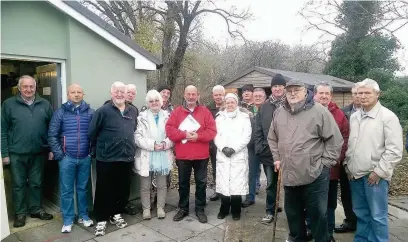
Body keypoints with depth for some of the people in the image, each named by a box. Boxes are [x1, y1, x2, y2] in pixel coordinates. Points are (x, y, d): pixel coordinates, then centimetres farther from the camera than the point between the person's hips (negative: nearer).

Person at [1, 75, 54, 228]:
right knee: (18, 184, 11)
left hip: (38, 153, 2)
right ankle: (20, 213, 26)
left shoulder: (45, 104, 2)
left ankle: (36, 209, 31)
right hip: (17, 154, -1)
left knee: (36, 183, 14)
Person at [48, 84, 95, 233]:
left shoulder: (90, 112, 2)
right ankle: (68, 220, 21)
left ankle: (83, 216, 28)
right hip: (67, 158, -1)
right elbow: (52, 135, -1)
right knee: (66, 190, 8)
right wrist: (58, 154, -7)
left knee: (83, 188, 14)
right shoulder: (60, 112, -1)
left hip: (85, 158, 1)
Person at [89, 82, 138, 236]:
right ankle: (101, 220, 20)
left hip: (127, 158, 5)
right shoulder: (103, 111, -9)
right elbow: (92, 133, -5)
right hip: (106, 159, -4)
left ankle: (116, 215, 33)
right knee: (104, 190, 5)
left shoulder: (133, 111, 6)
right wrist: (98, 150, 3)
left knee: (123, 189, 14)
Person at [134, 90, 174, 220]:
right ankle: (146, 209, 26)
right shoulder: (142, 117, -2)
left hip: (163, 156, 2)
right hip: (146, 157, -1)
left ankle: (160, 208, 28)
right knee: (145, 186, 9)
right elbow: (137, 137, -9)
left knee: (162, 185, 12)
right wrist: (152, 145, -18)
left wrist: (165, 144, -17)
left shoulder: (167, 116, 4)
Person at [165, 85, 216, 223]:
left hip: (201, 156, 0)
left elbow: (212, 131, -4)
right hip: (182, 156, 1)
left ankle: (200, 209, 25)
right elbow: (169, 130, -5)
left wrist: (198, 136, -18)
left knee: (201, 183, 10)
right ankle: (183, 209, 29)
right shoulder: (177, 111, 3)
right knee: (183, 183, 13)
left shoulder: (205, 111, 2)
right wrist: (184, 134, -17)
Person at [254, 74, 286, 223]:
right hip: (268, 152, 3)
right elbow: (258, 130, 5)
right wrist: (259, 148, -1)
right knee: (271, 183, 13)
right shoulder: (265, 107, 5)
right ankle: (270, 211, 27)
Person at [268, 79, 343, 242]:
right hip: (289, 174, 5)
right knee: (292, 212, 22)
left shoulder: (319, 111, -10)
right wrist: (277, 158, 10)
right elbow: (272, 138, 17)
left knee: (317, 214, 7)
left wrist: (325, 162, -9)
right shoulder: (279, 113, 6)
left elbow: (335, 139, -8)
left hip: (315, 175, -5)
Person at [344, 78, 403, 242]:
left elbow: (394, 150, -13)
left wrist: (379, 171, -14)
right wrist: (348, 165, 9)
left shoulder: (388, 117, -9)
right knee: (360, 213, 17)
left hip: (375, 175, -6)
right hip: (355, 174, 6)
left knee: (377, 215, 3)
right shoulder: (354, 117, 11)